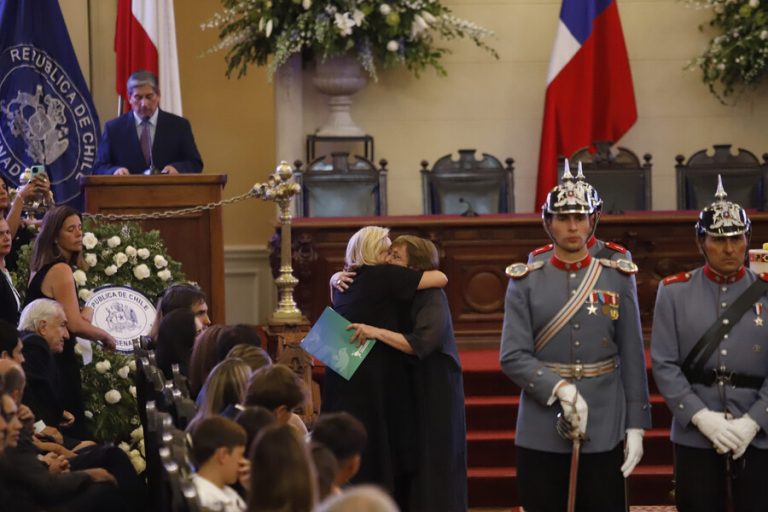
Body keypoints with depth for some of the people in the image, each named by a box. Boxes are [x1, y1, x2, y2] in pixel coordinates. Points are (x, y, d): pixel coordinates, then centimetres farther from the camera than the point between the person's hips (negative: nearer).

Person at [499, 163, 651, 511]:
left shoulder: (618, 279, 5)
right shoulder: (525, 282, 2)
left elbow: (633, 361, 6)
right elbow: (512, 357, -5)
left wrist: (636, 426, 1)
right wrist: (560, 388, -19)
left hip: (604, 433, 1)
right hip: (541, 434, 0)